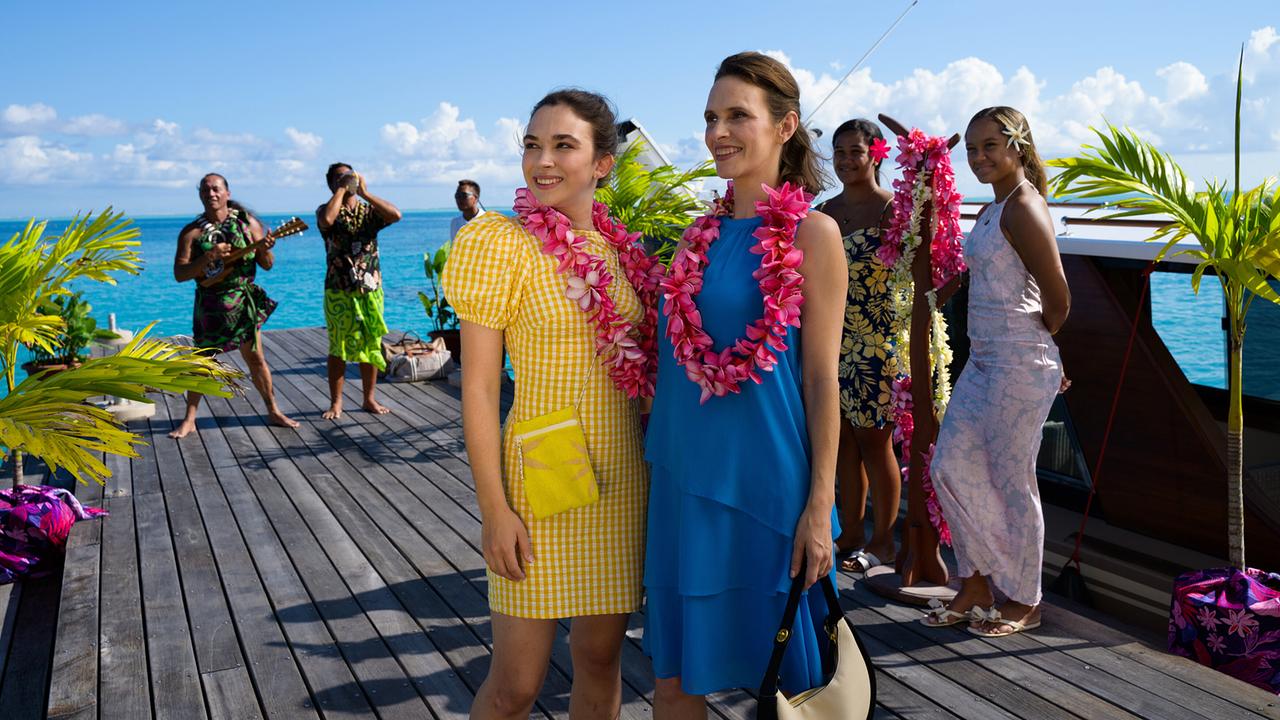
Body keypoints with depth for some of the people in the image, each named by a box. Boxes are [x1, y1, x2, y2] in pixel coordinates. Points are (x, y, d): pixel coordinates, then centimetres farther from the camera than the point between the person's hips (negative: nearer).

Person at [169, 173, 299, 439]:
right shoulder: (192, 232, -3)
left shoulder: (247, 222, 0)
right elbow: (180, 274, -9)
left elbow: (267, 265, 2)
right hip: (209, 303, 0)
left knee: (255, 358, 5)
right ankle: (189, 419, 13)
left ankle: (273, 412, 16)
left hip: (243, 299, 1)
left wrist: (264, 249, -20)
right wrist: (209, 257, -22)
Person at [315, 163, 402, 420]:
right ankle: (336, 402, 13)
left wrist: (364, 192, -9)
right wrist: (342, 189, -13)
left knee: (371, 345, 7)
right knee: (339, 347, 3)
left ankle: (369, 398, 19)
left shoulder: (369, 210, 8)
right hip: (339, 291, -3)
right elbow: (327, 219, -25)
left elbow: (395, 215, -13)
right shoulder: (327, 210, 1)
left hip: (370, 290, 3)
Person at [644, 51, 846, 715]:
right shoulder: (700, 234, 10)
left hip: (764, 479, -5)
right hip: (685, 475, 5)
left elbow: (821, 375, -8)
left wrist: (820, 504, -10)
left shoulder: (812, 233, -6)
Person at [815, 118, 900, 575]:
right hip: (836, 339, 6)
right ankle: (851, 532, 23)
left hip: (877, 341, -6)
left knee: (873, 439, 1)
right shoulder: (826, 211, 11)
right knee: (843, 437, 11)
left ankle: (883, 540, 15)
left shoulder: (891, 209, -6)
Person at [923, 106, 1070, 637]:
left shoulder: (1023, 207, -14)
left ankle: (1023, 602, 18)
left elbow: (1058, 299, -15)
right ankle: (977, 584, 23)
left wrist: (1035, 342, 1)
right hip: (983, 362, 9)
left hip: (1020, 365, -9)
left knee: (1012, 483, 1)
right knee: (950, 467, 10)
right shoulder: (990, 211, 15)